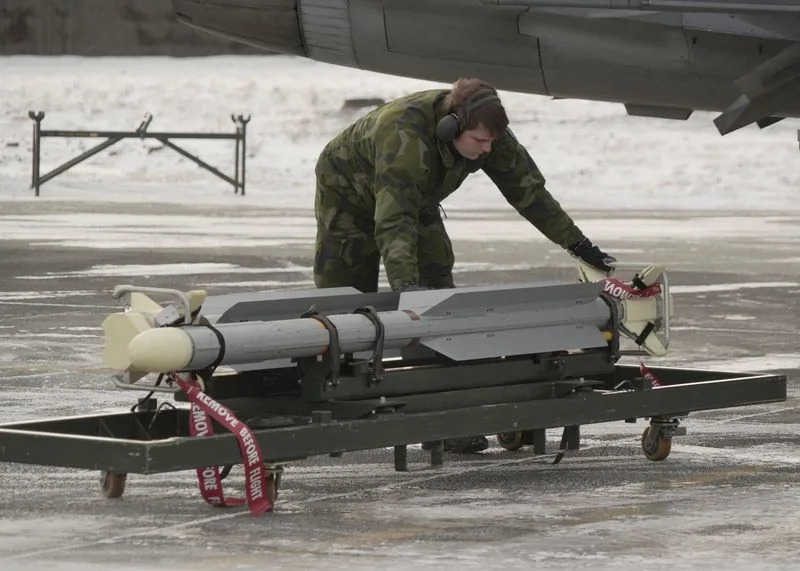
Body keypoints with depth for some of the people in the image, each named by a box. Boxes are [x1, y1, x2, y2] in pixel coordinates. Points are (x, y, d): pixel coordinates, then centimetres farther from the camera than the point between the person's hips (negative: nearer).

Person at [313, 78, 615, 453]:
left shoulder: (488, 134, -24)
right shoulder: (405, 138, -44)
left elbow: (528, 189, -14)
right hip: (347, 191, -6)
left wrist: (577, 243, -12)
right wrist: (406, 286, -62)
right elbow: (395, 221, -51)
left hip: (414, 198, 6)